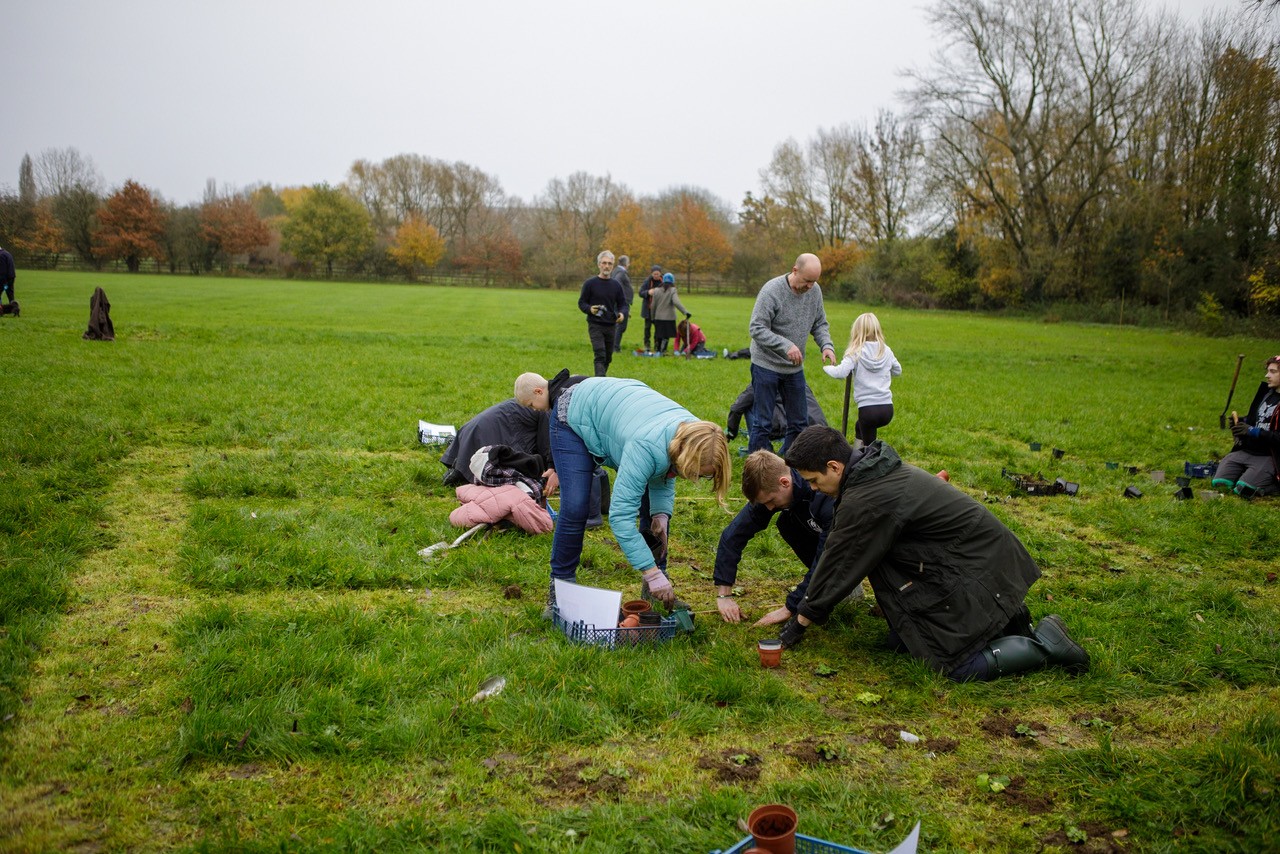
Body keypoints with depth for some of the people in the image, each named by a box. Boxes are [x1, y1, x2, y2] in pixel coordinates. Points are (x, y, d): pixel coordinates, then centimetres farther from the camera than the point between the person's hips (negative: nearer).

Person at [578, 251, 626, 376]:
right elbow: (581, 303, 2)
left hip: (611, 326, 4)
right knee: (600, 356, -16)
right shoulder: (590, 283, -2)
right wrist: (590, 309, -20)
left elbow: (621, 305, 15)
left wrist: (621, 313, -8)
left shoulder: (616, 286, 8)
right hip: (595, 325, -4)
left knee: (608, 358, 11)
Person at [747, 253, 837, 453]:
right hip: (767, 365, -6)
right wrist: (785, 346, -31)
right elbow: (756, 329, -21)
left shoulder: (815, 291, -2)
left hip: (795, 368, 6)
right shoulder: (772, 290, -19)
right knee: (762, 422, 0)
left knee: (798, 422, 11)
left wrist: (827, 345, -11)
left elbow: (819, 324, 9)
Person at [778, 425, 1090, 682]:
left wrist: (803, 619, -2)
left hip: (976, 571, -10)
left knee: (958, 667, -8)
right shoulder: (871, 468, 4)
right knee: (901, 642, 10)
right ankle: (1002, 620, 17)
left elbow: (840, 565, -15)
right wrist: (804, 602, 19)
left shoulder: (865, 502, -26)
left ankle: (1046, 643, 3)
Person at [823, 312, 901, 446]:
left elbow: (840, 373, -19)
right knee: (860, 427, 31)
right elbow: (898, 371, 24)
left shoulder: (856, 353, -7)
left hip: (867, 408, -5)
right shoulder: (886, 351, 8)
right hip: (887, 407, 6)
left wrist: (827, 368, 0)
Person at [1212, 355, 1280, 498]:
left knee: (1243, 489, -22)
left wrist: (1252, 431, -21)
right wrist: (1240, 422, 4)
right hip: (1245, 451, 6)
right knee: (1219, 482, -13)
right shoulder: (1266, 392, 12)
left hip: (1268, 457, -6)